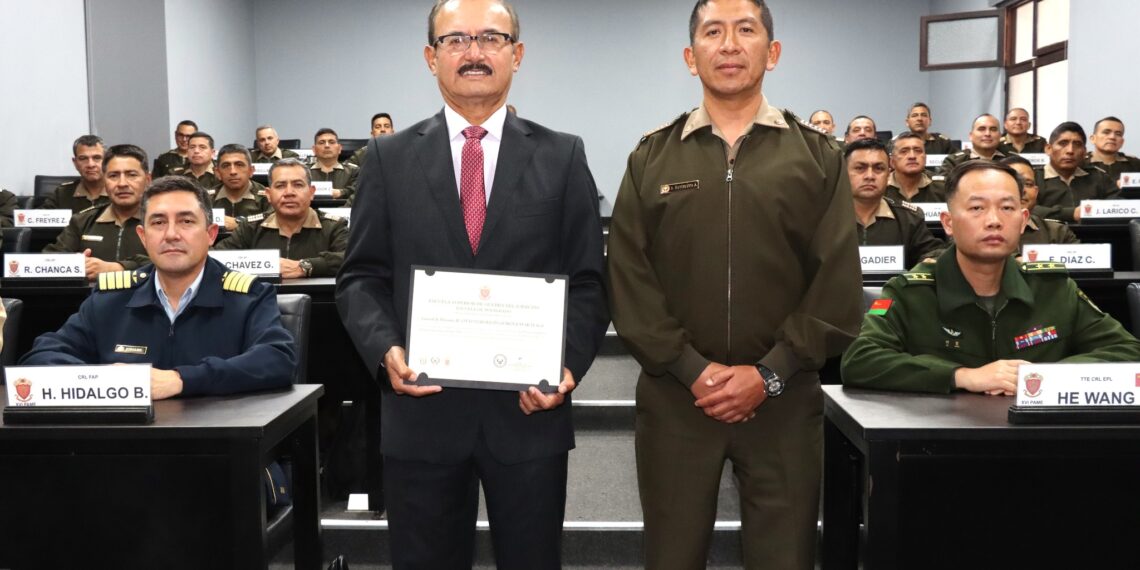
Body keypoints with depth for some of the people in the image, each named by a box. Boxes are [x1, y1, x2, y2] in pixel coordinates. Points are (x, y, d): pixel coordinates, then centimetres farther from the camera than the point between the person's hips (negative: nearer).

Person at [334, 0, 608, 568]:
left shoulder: (562, 157, 3)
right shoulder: (388, 157, 4)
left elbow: (588, 282, 2)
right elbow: (360, 277, 4)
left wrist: (569, 363, -13)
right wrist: (386, 349, -13)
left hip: (530, 410, 0)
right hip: (422, 410, 1)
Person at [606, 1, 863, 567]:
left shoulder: (817, 155, 5)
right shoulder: (652, 156, 6)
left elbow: (838, 283, -1)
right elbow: (629, 280, -1)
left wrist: (770, 374, -10)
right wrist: (691, 369, -10)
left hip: (784, 398, 0)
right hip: (674, 395, 0)